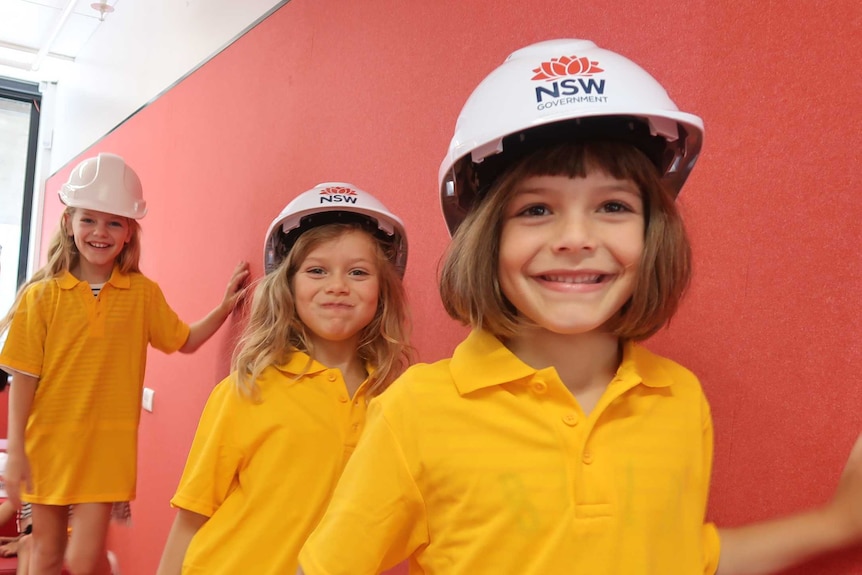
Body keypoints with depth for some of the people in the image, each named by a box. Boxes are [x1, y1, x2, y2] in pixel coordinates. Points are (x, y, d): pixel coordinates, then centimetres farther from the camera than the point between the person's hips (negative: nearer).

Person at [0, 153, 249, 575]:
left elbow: (185, 341, 9)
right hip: (48, 442, 1)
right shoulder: (42, 295, -4)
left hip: (107, 444, 0)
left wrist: (225, 306, -5)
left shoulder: (142, 292, 0)